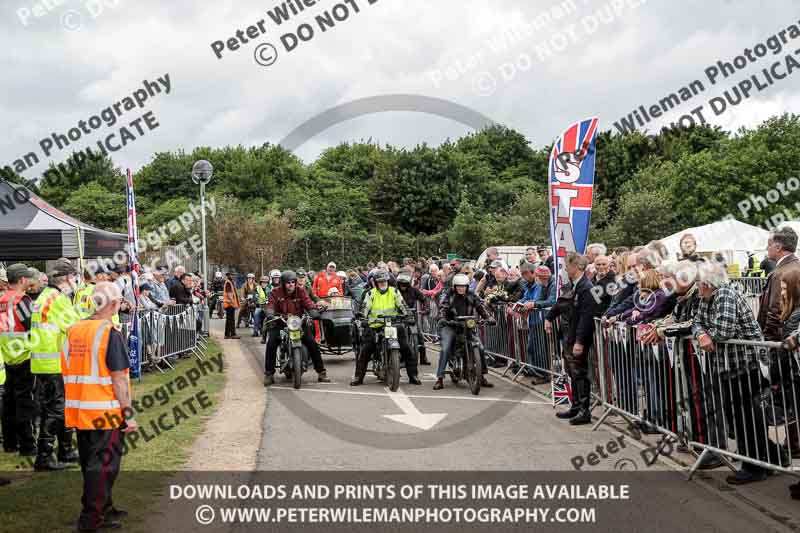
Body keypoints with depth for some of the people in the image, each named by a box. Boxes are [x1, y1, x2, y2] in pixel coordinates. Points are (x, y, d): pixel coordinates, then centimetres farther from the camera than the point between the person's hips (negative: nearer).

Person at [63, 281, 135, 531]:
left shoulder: (73, 331, 6)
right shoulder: (110, 333, -15)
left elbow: (68, 373, 12)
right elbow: (118, 378, -16)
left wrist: (72, 407, 19)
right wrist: (128, 413, -12)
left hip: (78, 410, 7)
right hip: (105, 412, -7)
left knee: (90, 462, 18)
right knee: (103, 464, 2)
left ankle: (104, 508, 32)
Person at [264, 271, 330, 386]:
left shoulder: (301, 291, 3)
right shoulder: (276, 292, -1)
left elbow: (308, 303, -8)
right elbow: (271, 305, -13)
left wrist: (316, 308, -29)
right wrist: (270, 314, -34)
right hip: (280, 322, -1)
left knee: (312, 343, -10)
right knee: (271, 343, -21)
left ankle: (321, 372, 1)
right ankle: (269, 373, -8)